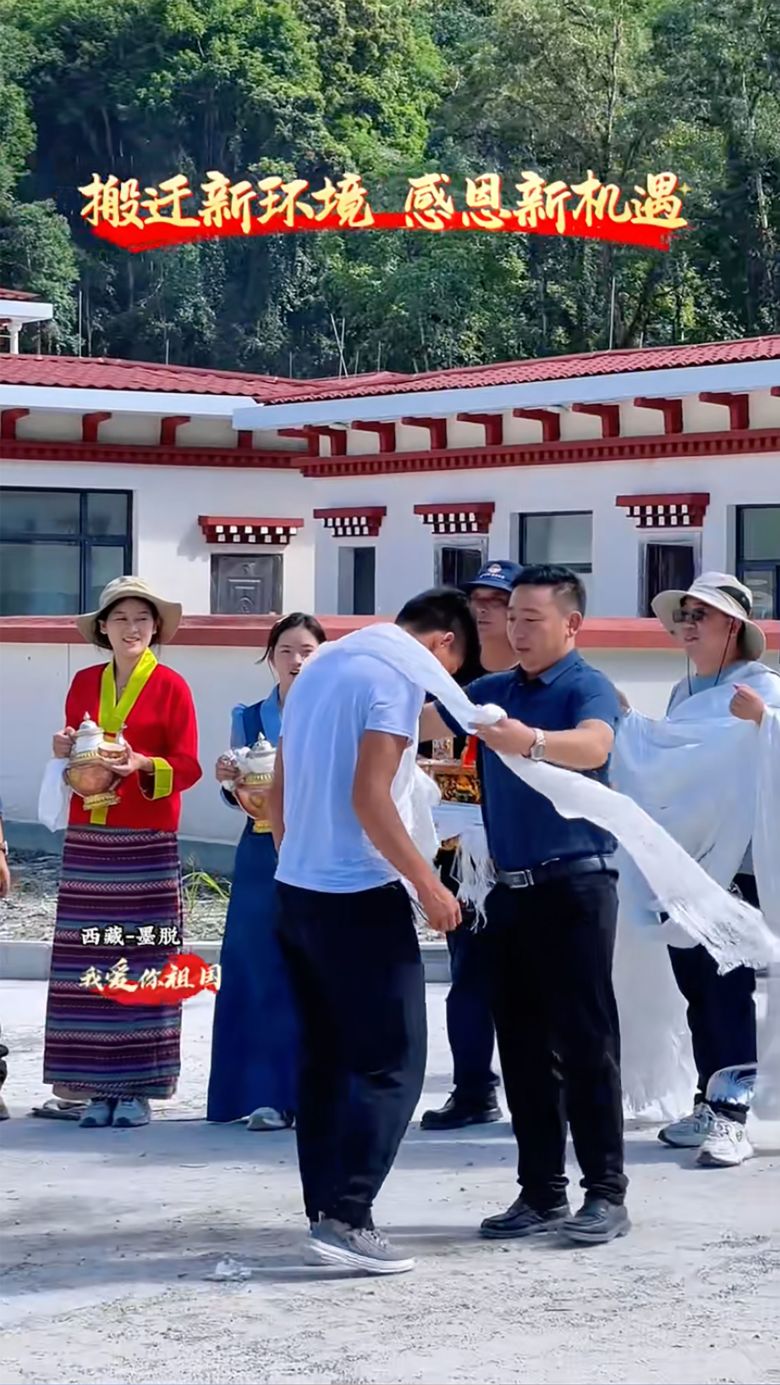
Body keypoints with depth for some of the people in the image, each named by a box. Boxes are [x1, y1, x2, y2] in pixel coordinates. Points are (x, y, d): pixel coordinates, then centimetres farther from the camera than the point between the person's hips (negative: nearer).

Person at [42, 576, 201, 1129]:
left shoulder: (171, 686, 0)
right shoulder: (84, 683, 12)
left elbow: (188, 767, -4)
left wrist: (140, 765, -21)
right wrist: (66, 752, -2)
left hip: (148, 845, -3)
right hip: (88, 840, 3)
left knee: (144, 962, -5)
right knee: (91, 963, -1)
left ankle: (137, 1087, 1)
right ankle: (99, 1087, 5)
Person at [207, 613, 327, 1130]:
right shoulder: (249, 719, 11)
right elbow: (241, 799, 12)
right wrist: (228, 781, -8)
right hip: (264, 858, 2)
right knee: (262, 972, 0)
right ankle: (268, 1093, 5)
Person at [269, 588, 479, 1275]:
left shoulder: (322, 663, 14)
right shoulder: (400, 676, -12)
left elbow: (280, 787, 19)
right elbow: (369, 796, -21)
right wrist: (428, 883, -16)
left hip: (297, 891, 9)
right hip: (359, 898, -9)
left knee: (325, 1059, 14)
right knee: (391, 1062, -4)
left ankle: (325, 1209, 15)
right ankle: (346, 1217, -11)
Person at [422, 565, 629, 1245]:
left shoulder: (587, 687, -8)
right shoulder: (493, 692, 13)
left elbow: (594, 746, -29)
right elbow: (420, 719, 12)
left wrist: (531, 741, -49)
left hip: (575, 883, -7)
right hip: (512, 886, 7)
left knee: (585, 1039, -5)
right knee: (523, 1042, 8)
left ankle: (607, 1193, 1)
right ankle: (541, 1193, 15)